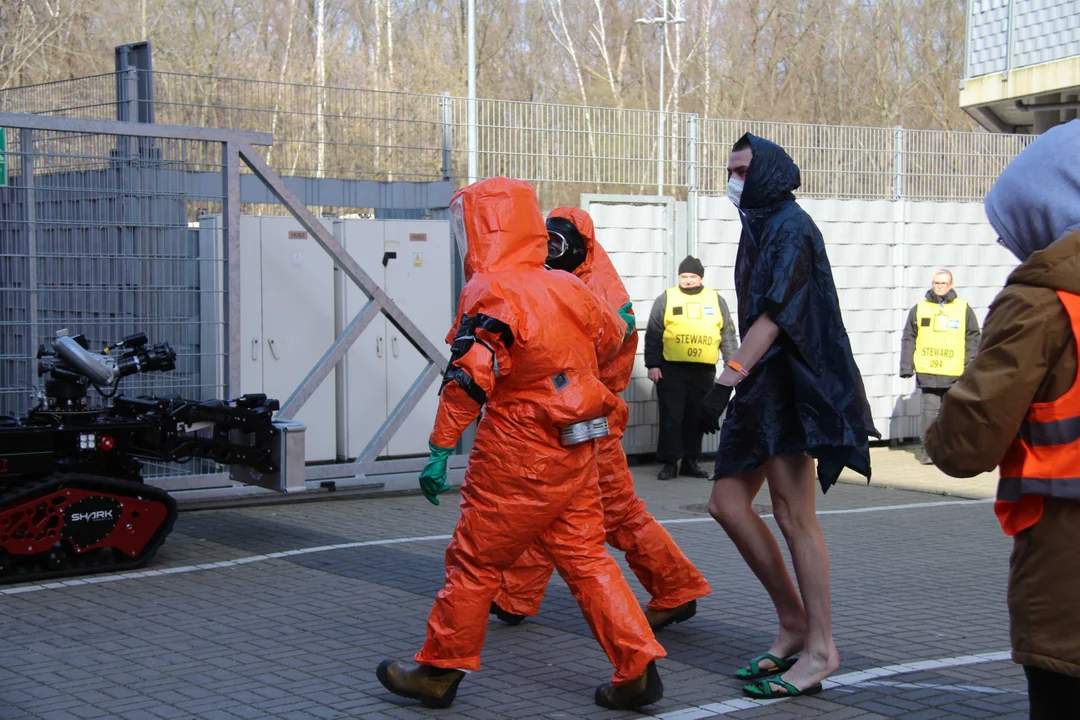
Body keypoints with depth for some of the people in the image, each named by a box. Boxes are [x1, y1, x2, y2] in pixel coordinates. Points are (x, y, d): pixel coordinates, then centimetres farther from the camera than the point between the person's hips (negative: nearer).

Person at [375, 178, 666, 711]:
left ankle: (439, 671, 17)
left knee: (475, 559, 5)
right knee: (584, 557, 12)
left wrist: (440, 450, -21)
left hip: (518, 457, -7)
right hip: (575, 452, 7)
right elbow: (608, 335, 26)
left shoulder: (492, 293, -14)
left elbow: (469, 377, -23)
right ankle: (638, 668, 8)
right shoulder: (568, 287, 8)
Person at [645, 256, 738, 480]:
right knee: (671, 417, -3)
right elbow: (653, 335, 5)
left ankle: (690, 462, 16)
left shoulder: (716, 300, 12)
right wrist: (652, 365, -2)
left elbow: (728, 336, 14)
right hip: (671, 370, -2)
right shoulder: (666, 299, 6)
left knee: (696, 419, 7)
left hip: (704, 371, 2)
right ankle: (670, 463, 2)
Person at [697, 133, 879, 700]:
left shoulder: (791, 228, -10)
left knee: (793, 515, -7)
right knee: (727, 502, 7)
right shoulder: (759, 228, 17)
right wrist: (738, 382, 18)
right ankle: (794, 623, 15)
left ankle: (819, 649, 0)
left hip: (791, 384, -10)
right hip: (763, 385, 10)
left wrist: (726, 381, -25)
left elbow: (773, 316, -20)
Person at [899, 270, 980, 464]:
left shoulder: (964, 309, 7)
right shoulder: (919, 308, 7)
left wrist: (971, 366, 0)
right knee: (930, 410, -5)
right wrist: (906, 366, 2)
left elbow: (973, 339, 7)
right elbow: (909, 339, 8)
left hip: (955, 373, 0)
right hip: (927, 372, 0)